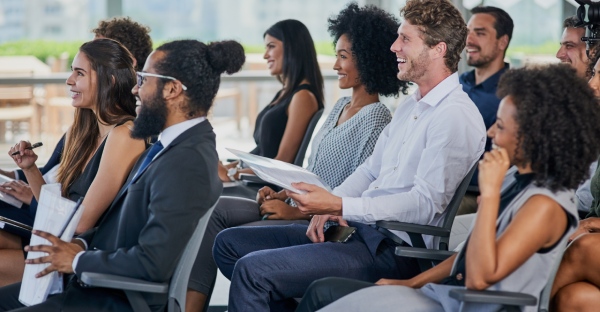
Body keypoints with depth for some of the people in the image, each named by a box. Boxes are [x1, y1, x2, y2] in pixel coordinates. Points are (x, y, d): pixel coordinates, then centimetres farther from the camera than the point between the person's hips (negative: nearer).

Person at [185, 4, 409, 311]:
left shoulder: (376, 119, -14)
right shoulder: (341, 106, 15)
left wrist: (296, 212, -18)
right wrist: (283, 194, 4)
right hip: (297, 208, 10)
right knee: (215, 209, -4)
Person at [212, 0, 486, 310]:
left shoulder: (456, 116, -14)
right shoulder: (409, 108, 18)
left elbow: (425, 204, -22)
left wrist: (340, 206, -25)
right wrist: (328, 206, 1)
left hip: (393, 250, -11)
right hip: (362, 230, 11)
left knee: (253, 269, -22)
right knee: (229, 244, 8)